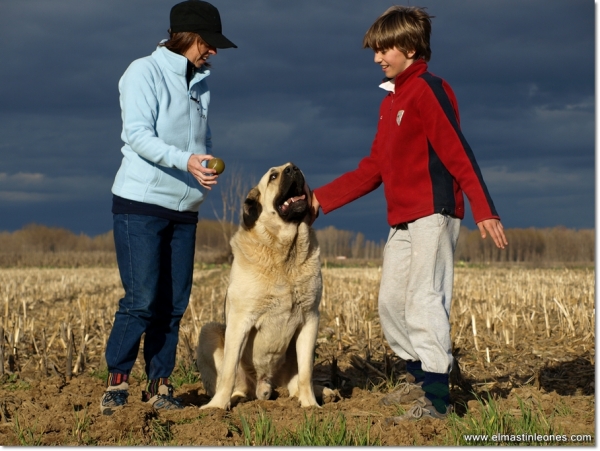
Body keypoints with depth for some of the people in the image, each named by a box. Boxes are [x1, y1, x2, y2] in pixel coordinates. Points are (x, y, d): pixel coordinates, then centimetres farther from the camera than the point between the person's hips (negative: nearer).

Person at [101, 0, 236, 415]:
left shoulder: (201, 82, 15)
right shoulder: (144, 72, -5)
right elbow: (138, 135, -16)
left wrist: (209, 166, 0)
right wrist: (185, 161, -29)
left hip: (184, 209, 6)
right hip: (141, 205, -6)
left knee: (174, 303, 5)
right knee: (141, 300, -11)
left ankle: (159, 384, 12)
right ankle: (117, 382, 0)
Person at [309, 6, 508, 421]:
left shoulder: (427, 90, -10)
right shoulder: (392, 99, 18)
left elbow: (458, 152, -19)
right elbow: (372, 169, 19)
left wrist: (484, 211, -27)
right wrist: (319, 200, 15)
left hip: (433, 215, -10)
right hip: (402, 220, 10)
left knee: (425, 301, -11)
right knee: (391, 302, 13)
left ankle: (436, 399, -8)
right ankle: (420, 379, 27)